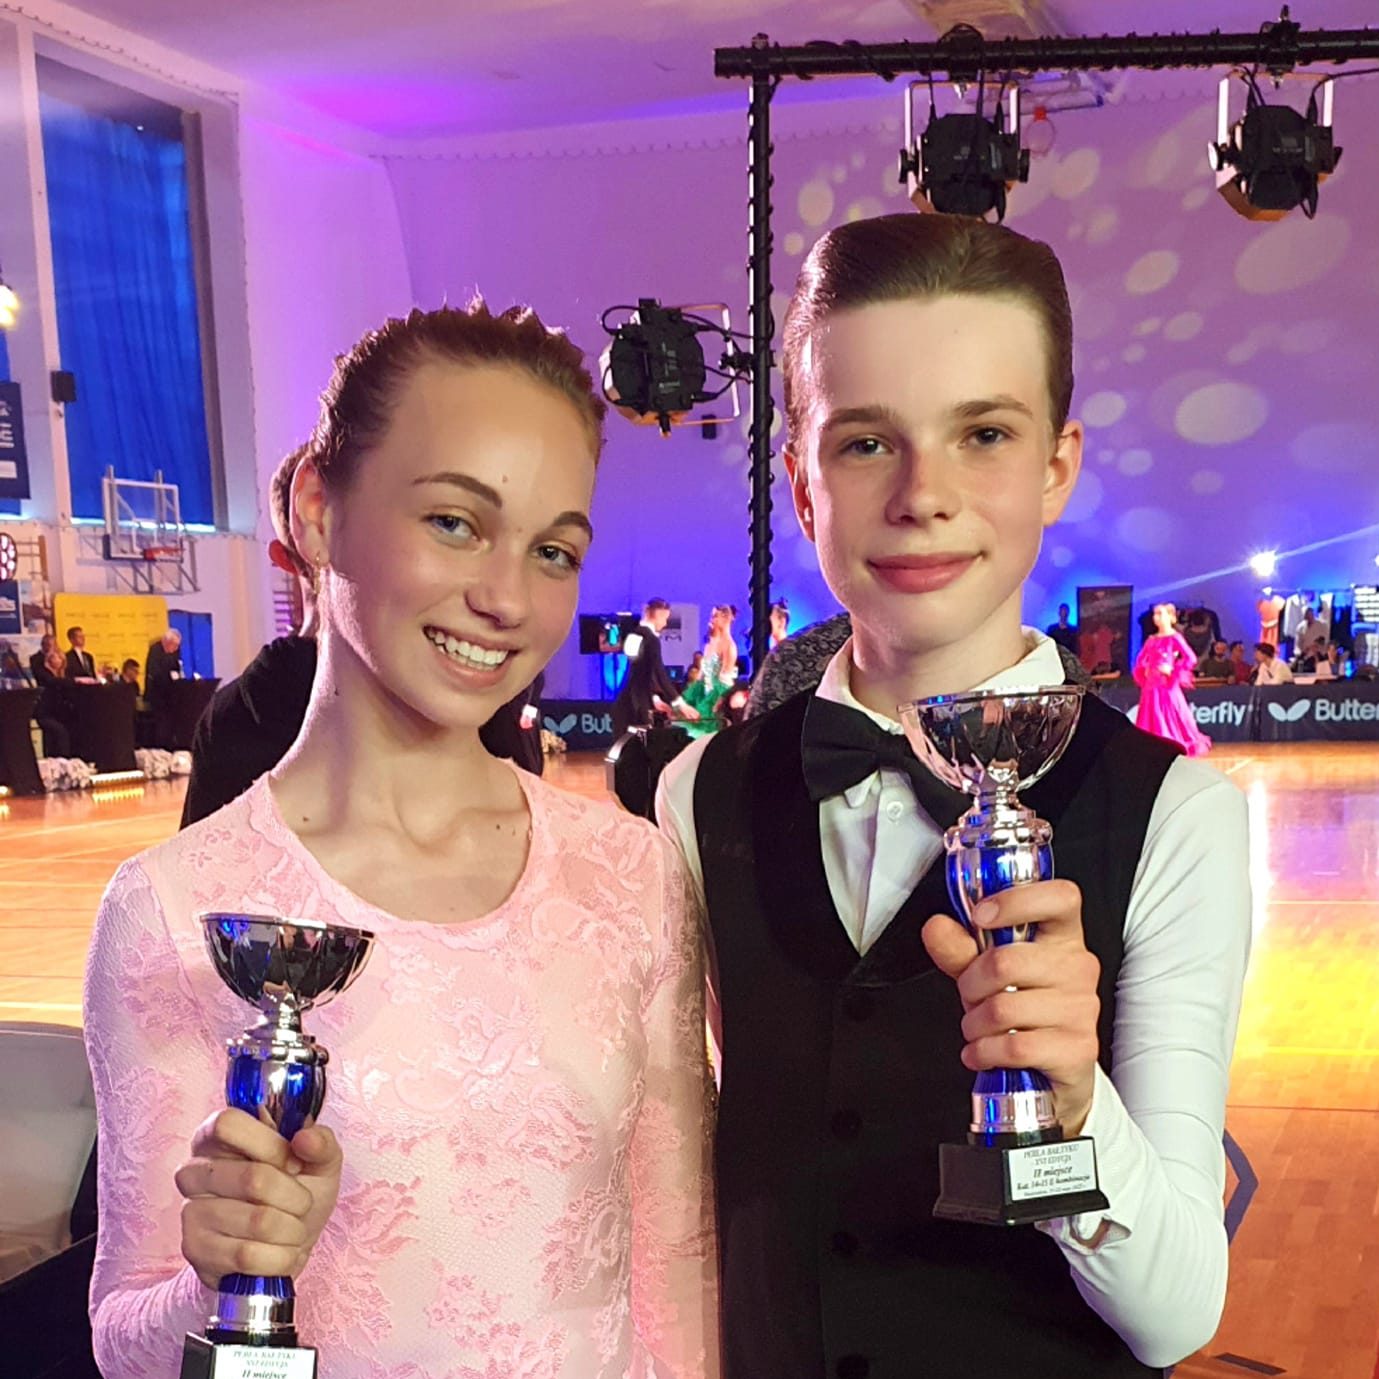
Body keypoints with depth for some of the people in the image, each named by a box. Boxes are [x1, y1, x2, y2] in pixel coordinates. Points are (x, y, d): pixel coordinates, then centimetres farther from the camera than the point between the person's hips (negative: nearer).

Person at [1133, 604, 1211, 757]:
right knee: (1152, 719, 6)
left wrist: (1172, 670, -14)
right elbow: (1140, 660, 23)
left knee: (1171, 718, -6)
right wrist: (1144, 671, 5)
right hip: (1151, 685, 6)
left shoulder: (1175, 638, -6)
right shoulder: (1151, 640, 12)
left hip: (1167, 685, -6)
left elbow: (1191, 659, -13)